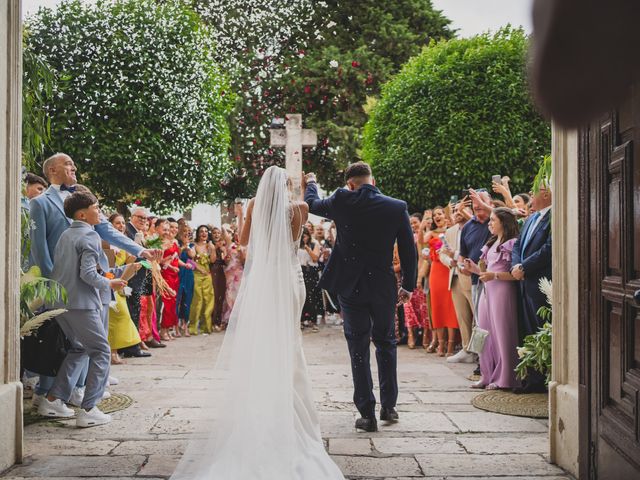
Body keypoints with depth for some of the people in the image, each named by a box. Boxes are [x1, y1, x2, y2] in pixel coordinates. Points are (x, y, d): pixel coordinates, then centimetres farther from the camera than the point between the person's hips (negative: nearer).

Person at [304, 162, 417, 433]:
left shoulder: (342, 201, -7)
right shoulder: (397, 207, -3)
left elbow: (311, 204, 13)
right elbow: (409, 250, 0)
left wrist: (311, 184, 34)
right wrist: (408, 285, 11)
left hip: (351, 287, -1)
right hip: (384, 288, 1)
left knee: (358, 349, 6)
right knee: (386, 343, 19)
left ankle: (367, 414, 6)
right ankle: (389, 406, 23)